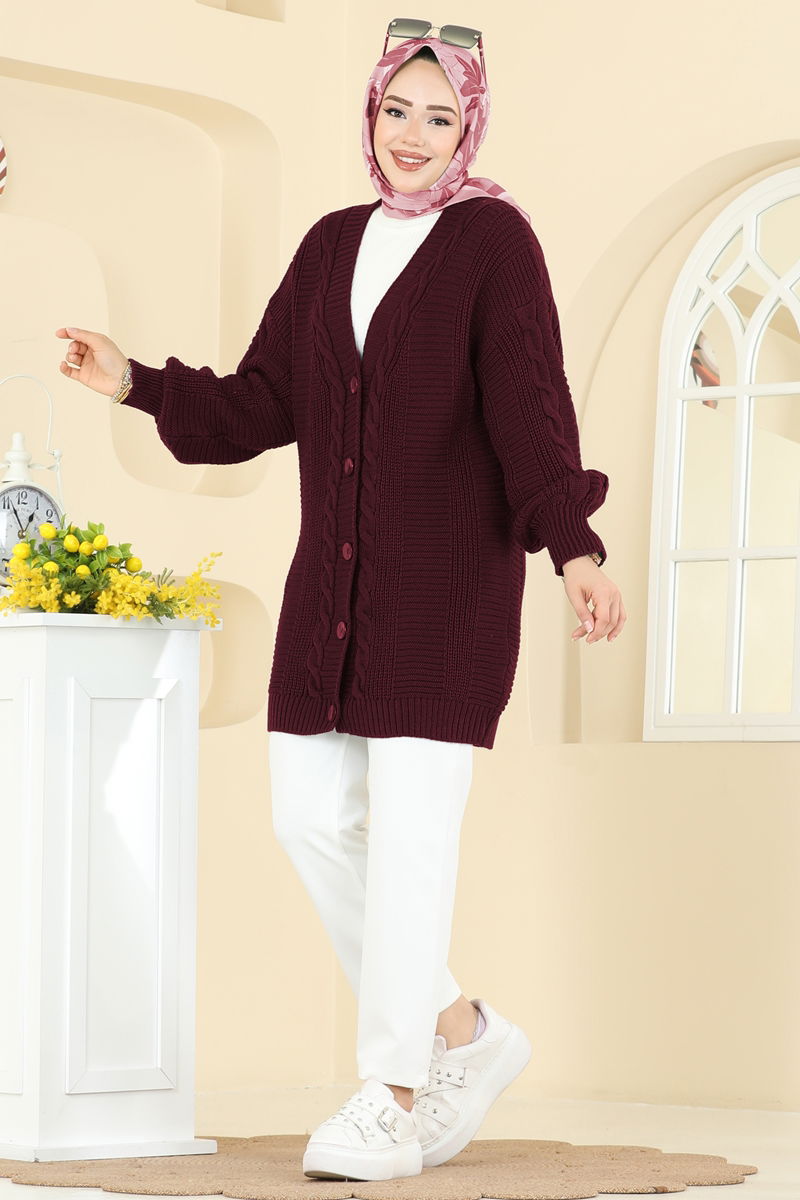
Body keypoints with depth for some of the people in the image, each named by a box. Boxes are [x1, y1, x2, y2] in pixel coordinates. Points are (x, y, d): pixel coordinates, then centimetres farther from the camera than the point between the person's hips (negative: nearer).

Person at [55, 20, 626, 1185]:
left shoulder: (495, 240, -5)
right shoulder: (332, 247, 13)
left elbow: (529, 407, -16)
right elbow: (260, 405, 11)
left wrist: (573, 548, -28)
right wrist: (137, 383, -3)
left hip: (452, 576, -6)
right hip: (337, 574, 7)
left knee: (409, 827, -9)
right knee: (312, 816, 3)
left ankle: (393, 1106, -3)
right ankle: (461, 1035, 19)